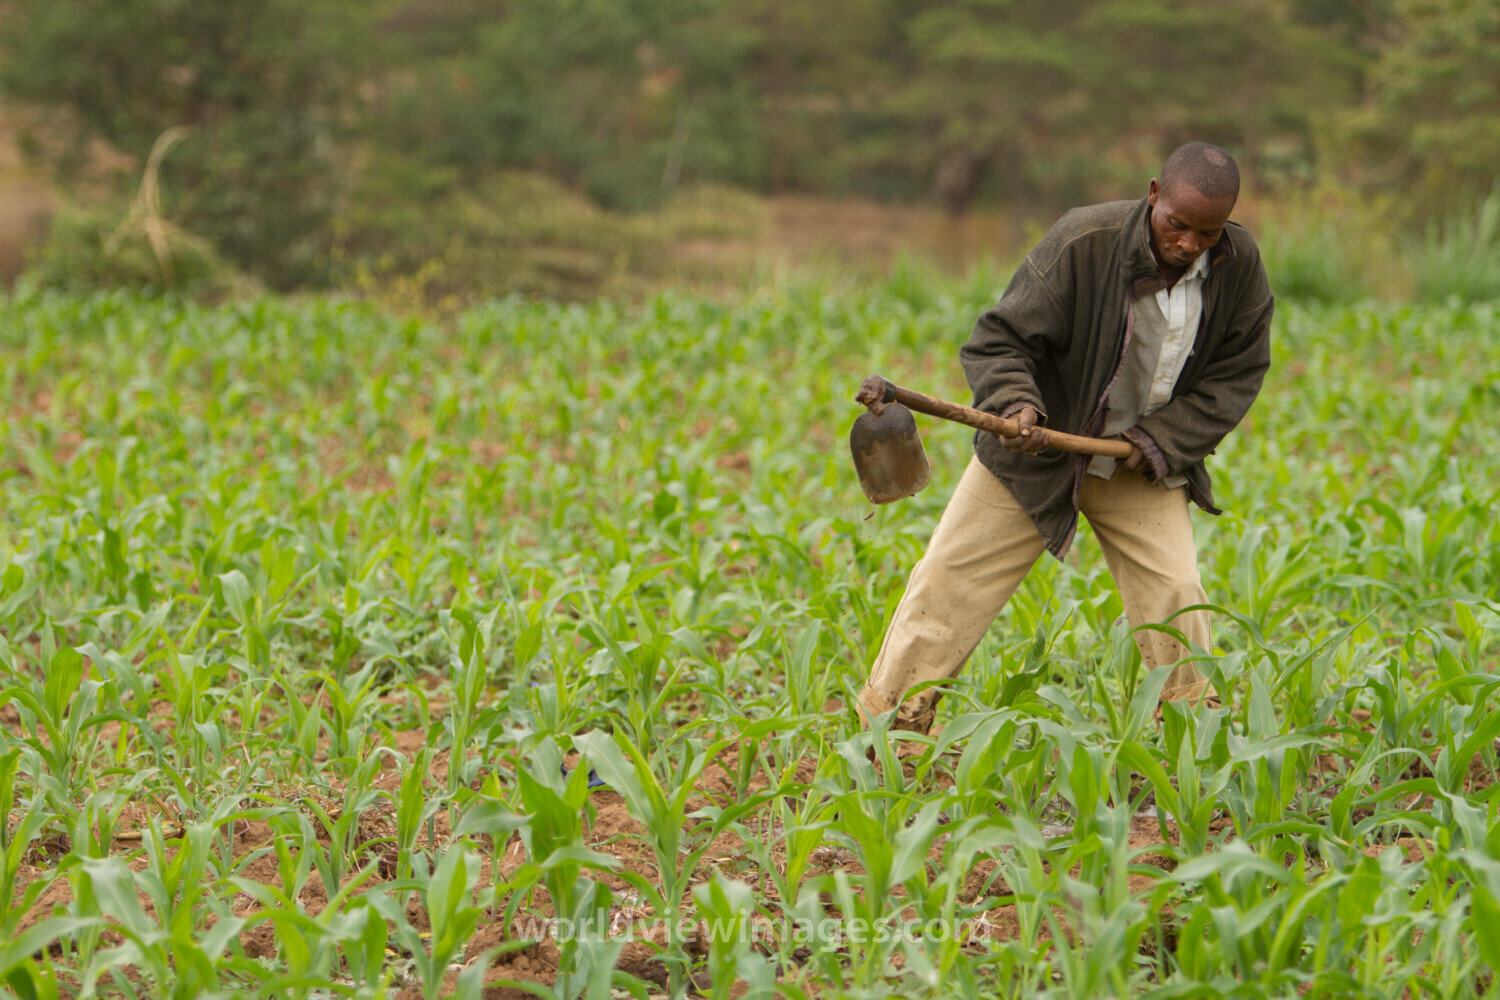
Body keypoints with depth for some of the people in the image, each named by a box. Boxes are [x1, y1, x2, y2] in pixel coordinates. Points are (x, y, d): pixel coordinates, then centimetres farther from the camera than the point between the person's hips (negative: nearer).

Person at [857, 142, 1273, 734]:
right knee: (950, 579, -3)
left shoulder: (1239, 267, -12)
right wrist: (1017, 403, -39)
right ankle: (883, 727, 9)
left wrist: (1163, 439, -13)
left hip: (1141, 461, 2)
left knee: (1174, 590, -10)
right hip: (1041, 446, -2)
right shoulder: (1084, 242, -24)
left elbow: (1236, 374, -1)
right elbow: (998, 341, -19)